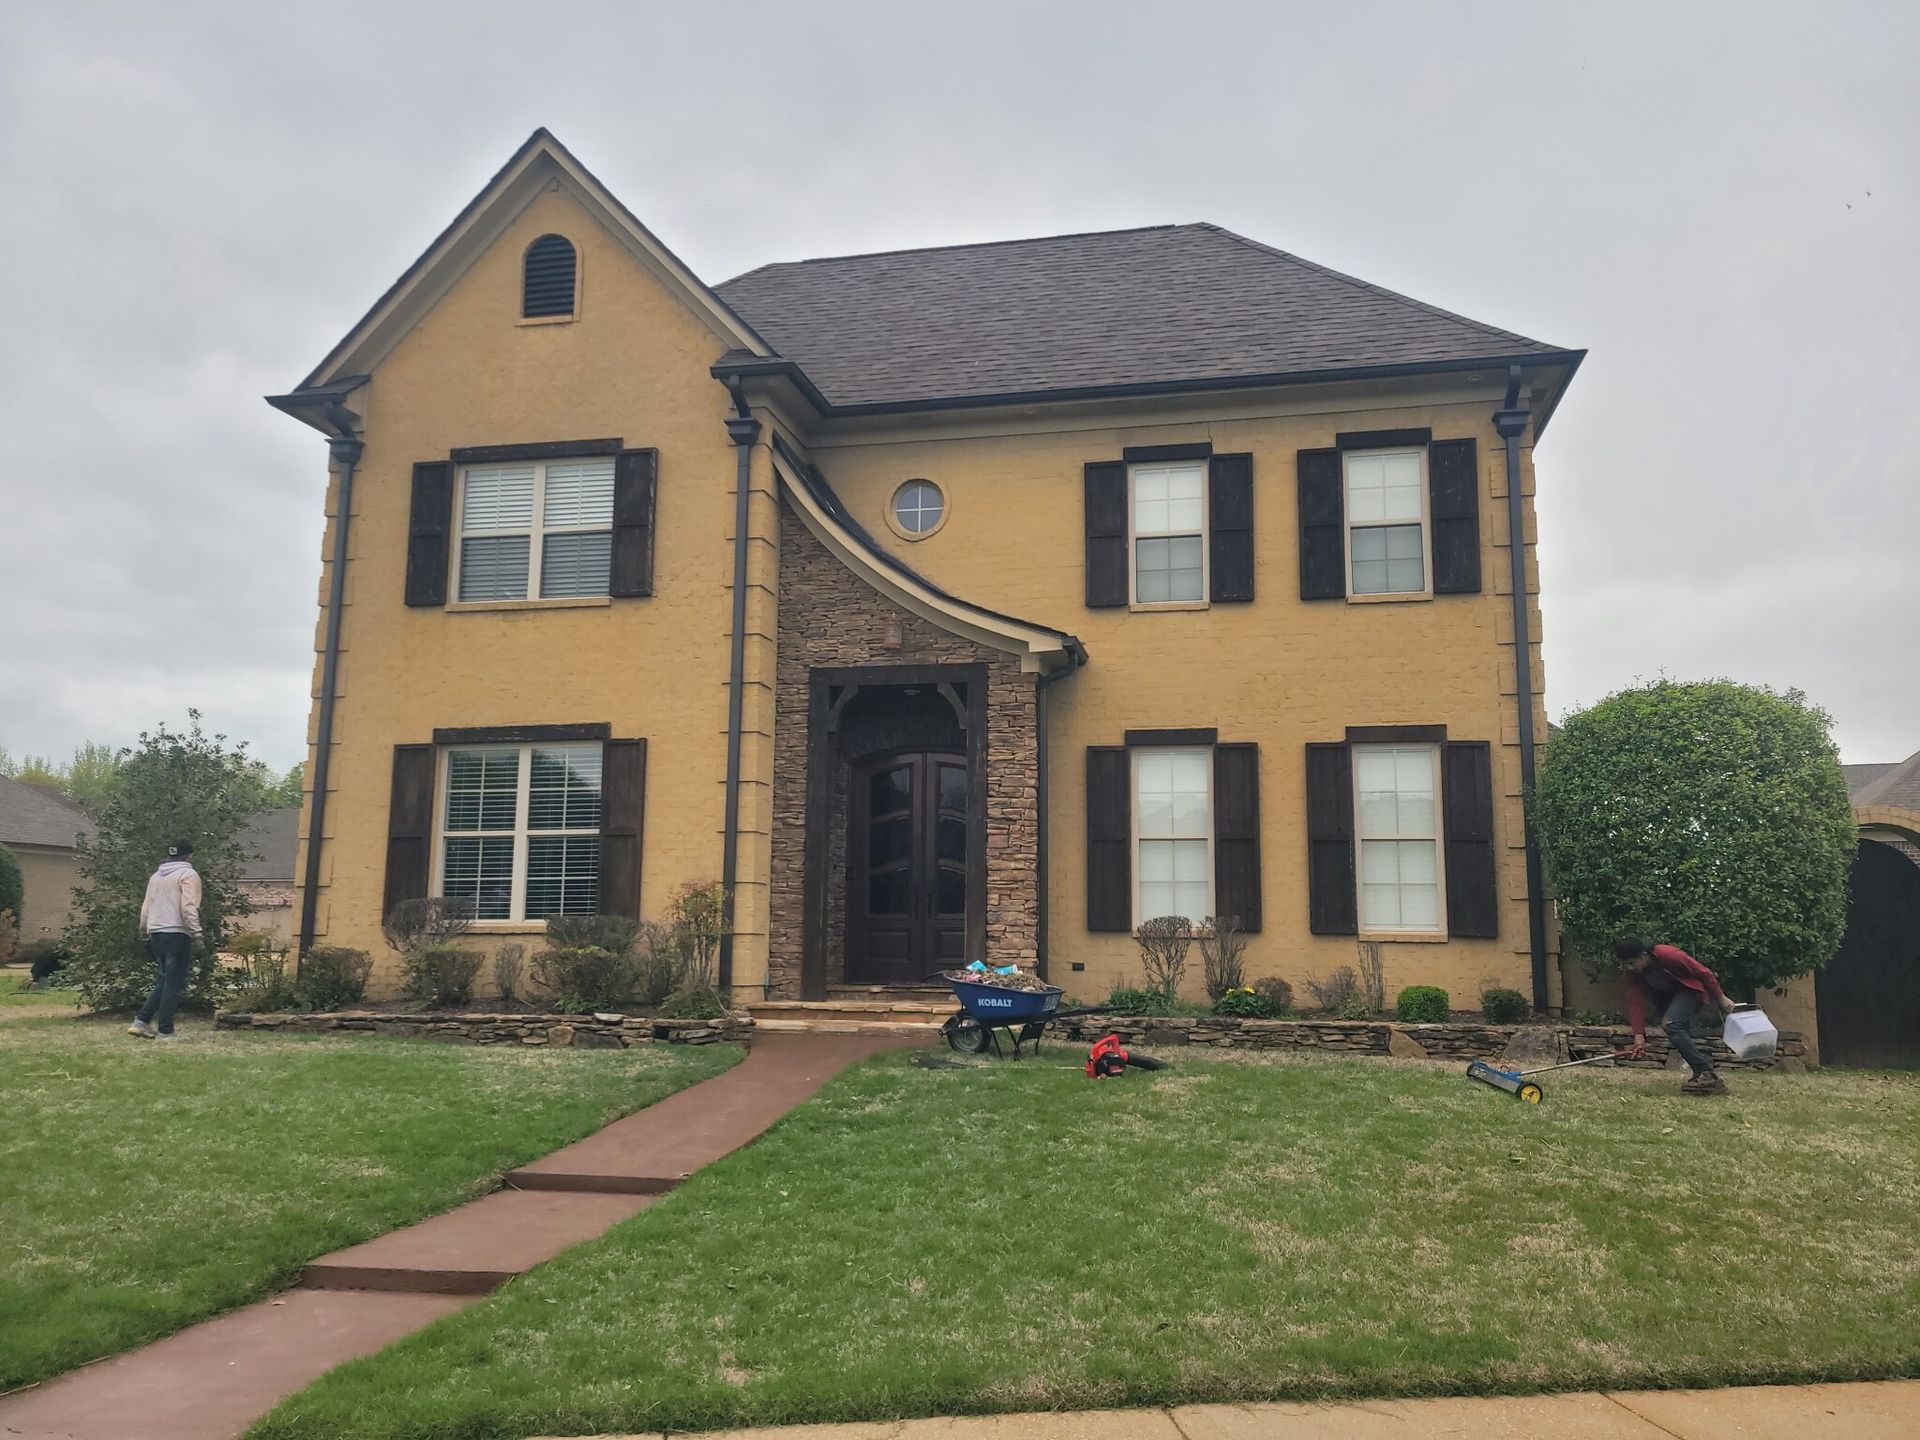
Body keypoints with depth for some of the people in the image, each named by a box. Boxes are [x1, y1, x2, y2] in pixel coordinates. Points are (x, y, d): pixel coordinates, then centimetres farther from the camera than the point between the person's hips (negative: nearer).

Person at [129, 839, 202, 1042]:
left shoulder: (156, 876, 19)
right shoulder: (188, 874, -5)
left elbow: (146, 908, 20)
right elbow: (188, 907, -15)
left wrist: (145, 932, 26)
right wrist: (196, 933, -15)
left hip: (156, 933, 8)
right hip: (177, 933, -8)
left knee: (165, 981, 18)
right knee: (173, 983, -4)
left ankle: (142, 1021, 12)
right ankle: (165, 1031, -3)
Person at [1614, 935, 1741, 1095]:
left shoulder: (1669, 955, -31)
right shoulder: (1633, 974, -13)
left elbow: (1704, 973, -20)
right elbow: (1635, 1004, -16)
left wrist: (1721, 998, -11)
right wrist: (1639, 1037, -24)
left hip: (1690, 989, -8)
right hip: (1668, 996, 8)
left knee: (1671, 1025, -28)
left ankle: (1705, 1073, -27)